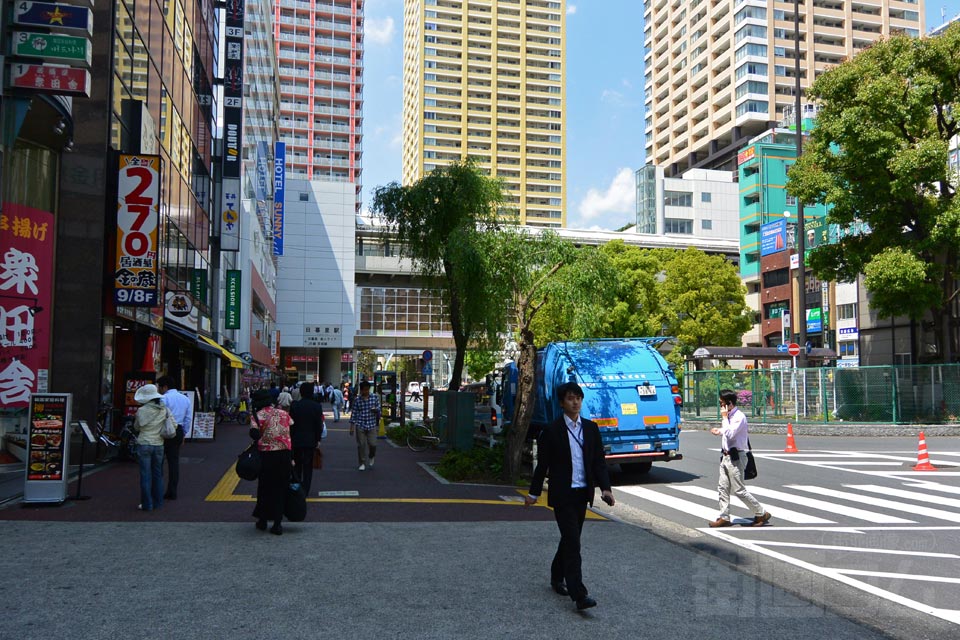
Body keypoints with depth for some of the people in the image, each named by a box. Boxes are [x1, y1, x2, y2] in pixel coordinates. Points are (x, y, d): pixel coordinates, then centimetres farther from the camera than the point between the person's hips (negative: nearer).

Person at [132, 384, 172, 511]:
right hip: (159, 445, 4)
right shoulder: (164, 409, -3)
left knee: (146, 475, 3)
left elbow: (136, 427, 0)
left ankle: (147, 504, 5)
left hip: (144, 444, -4)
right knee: (158, 474, 14)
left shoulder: (142, 411, -13)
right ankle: (158, 502, 19)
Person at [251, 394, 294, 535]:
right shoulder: (284, 413, 8)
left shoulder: (258, 416, -4)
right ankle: (277, 524, 7)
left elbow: (254, 434, -20)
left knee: (265, 487, 14)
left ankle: (263, 521, 25)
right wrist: (292, 458, 13)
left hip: (267, 455, -2)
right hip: (285, 454, 2)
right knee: (281, 488, 9)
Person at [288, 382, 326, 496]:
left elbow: (291, 424, -5)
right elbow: (319, 425, -5)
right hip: (311, 440, 0)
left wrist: (291, 438, 5)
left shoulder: (294, 405, -8)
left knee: (297, 465, 15)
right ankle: (305, 490, 8)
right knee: (308, 466, 7)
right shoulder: (317, 406, -8)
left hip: (297, 440, 0)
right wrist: (318, 440, 4)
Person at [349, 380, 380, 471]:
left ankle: (371, 458, 27)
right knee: (361, 445, 3)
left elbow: (379, 410, 7)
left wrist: (376, 410, -18)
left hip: (372, 426, 0)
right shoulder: (357, 400, -1)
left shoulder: (375, 398, 2)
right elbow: (354, 413, 2)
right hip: (360, 426, 0)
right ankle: (362, 463, 17)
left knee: (373, 444, -4)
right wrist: (352, 427, 0)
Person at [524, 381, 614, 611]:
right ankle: (579, 594, -12)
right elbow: (542, 464, -1)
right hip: (562, 494, -5)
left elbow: (599, 461, 6)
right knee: (572, 541, -11)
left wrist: (605, 488, -5)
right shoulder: (552, 430, -6)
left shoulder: (591, 428, 6)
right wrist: (534, 493, 2)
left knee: (570, 538, 16)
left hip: (583, 493, 5)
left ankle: (557, 577, 36)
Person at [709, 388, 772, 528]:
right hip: (726, 457, 9)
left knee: (739, 490, -4)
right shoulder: (730, 416, 11)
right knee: (723, 488, 8)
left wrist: (724, 417, -19)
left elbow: (730, 434, -26)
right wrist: (720, 431, 16)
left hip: (735, 457, -9)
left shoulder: (739, 417, -17)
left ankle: (762, 514, 9)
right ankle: (724, 518, 14)